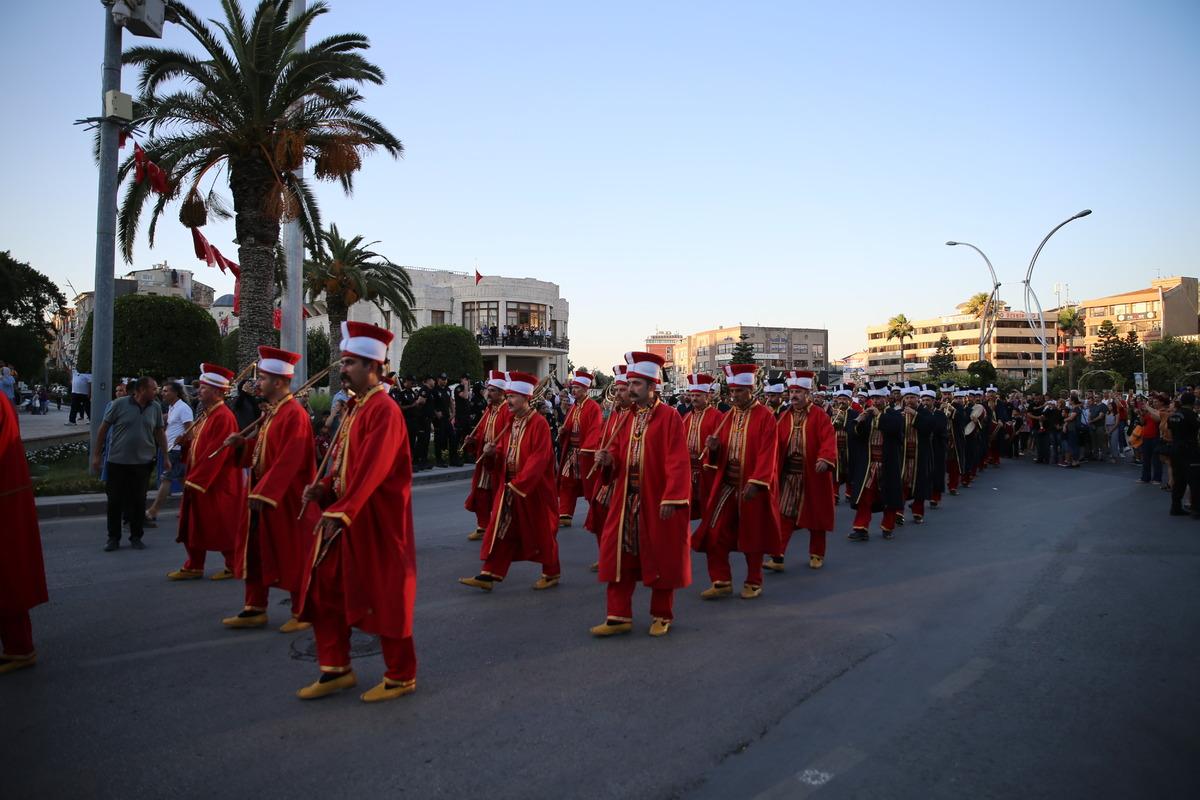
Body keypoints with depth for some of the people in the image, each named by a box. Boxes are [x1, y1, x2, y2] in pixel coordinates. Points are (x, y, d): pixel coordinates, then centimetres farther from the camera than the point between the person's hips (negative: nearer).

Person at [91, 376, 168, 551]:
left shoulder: (156, 408, 2)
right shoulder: (119, 404, -7)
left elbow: (160, 433, 10)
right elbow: (103, 429, -1)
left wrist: (166, 457, 9)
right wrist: (96, 455, -2)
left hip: (143, 463, 2)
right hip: (117, 461, -2)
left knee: (139, 501, 7)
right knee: (115, 501, 6)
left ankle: (136, 537, 20)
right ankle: (113, 538, 19)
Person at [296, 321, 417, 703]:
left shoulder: (384, 409, -17)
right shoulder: (356, 407, 13)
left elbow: (372, 468, -25)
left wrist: (341, 511, -28)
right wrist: (323, 487, -1)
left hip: (375, 520, -9)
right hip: (343, 515, 10)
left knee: (384, 596, 2)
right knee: (325, 589, 13)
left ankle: (401, 676, 18)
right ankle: (336, 669, 28)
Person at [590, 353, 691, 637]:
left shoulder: (669, 417, -9)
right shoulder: (628, 418, 10)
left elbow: (677, 462, -14)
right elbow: (617, 454, 15)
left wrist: (671, 498, -19)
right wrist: (608, 459, -8)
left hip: (657, 502, -6)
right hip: (626, 501, 6)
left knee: (661, 558, 7)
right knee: (620, 555, 5)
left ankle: (662, 616, 23)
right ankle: (619, 616, 15)